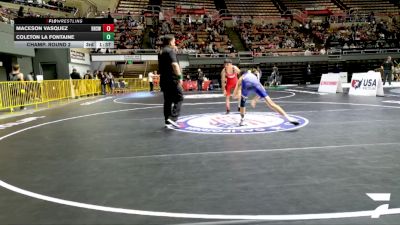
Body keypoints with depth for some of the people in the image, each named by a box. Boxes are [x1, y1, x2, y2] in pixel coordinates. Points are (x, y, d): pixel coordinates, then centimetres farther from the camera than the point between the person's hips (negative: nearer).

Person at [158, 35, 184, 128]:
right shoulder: (170, 51, -9)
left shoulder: (161, 52, 18)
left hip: (163, 80, 8)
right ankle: (173, 118, -14)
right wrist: (180, 76, -23)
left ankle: (167, 121, 14)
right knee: (179, 98, -2)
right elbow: (174, 64, -21)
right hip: (172, 79, -8)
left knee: (167, 100, 12)